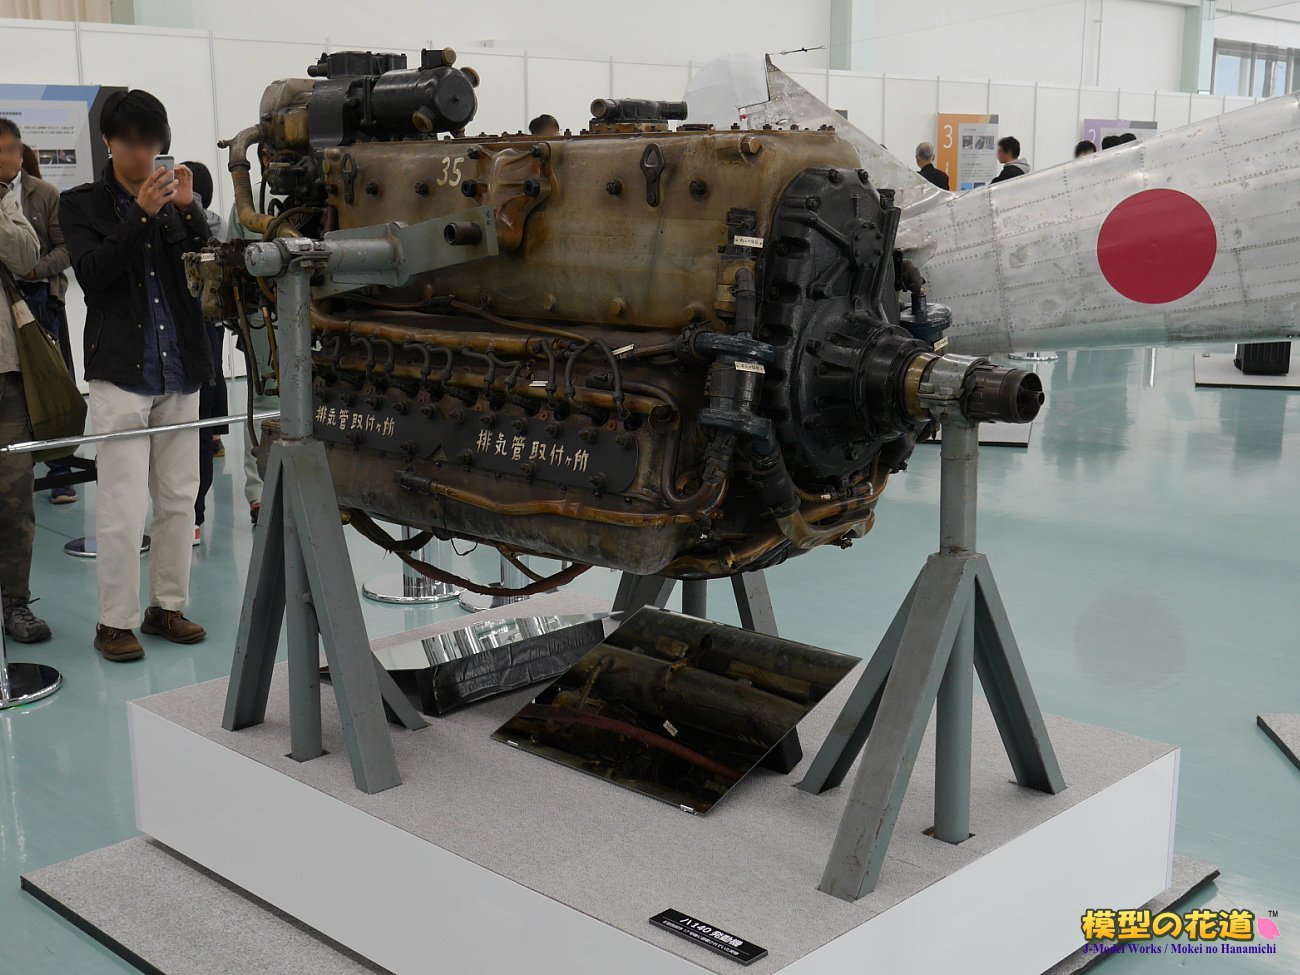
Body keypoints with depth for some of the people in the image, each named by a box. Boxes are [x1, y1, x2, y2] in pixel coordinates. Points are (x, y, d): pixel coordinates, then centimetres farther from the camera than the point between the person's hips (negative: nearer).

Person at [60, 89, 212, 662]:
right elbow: (90, 272, -10)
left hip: (180, 370, 4)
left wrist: (189, 212, -13)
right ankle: (114, 621, 4)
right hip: (121, 372, -4)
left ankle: (167, 606, 20)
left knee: (179, 497, 8)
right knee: (124, 504, -6)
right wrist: (141, 215, -19)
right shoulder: (83, 203, 4)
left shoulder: (174, 198, 12)